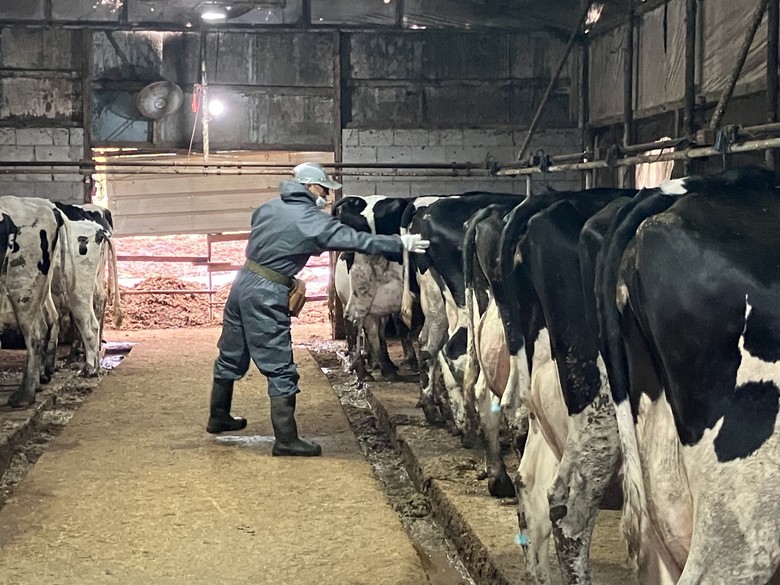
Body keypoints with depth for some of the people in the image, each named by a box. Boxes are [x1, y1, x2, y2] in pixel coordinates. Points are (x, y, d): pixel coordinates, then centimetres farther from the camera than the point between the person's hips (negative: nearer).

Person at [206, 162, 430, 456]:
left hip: (243, 282, 8)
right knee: (280, 370, -2)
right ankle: (286, 440, 1)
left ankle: (218, 417, 37)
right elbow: (356, 240, -16)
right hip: (267, 295, -8)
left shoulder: (268, 207, 8)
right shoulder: (312, 221, -13)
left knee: (231, 356, 21)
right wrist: (400, 244, -14)